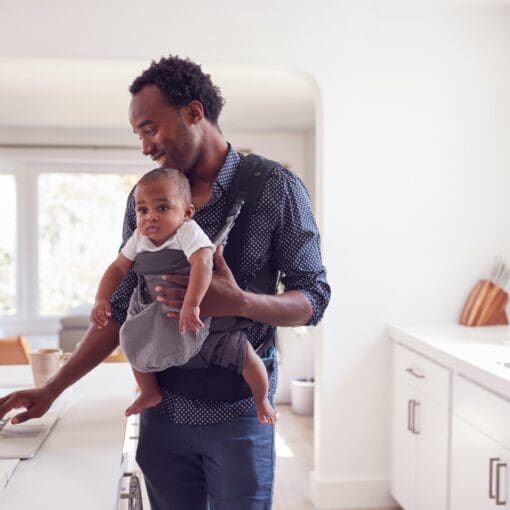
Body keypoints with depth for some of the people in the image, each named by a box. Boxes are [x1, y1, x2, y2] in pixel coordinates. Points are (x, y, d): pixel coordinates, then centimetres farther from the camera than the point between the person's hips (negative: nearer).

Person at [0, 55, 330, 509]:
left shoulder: (277, 188, -8)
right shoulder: (144, 198, 4)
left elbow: (314, 299, -7)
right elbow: (122, 309, 7)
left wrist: (239, 303, -26)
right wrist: (52, 389, 1)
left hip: (237, 414, -3)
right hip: (163, 412, 3)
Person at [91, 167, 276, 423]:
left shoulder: (188, 232, -27)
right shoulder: (139, 239, -7)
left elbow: (203, 263, -43)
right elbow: (117, 268, 2)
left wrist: (191, 304, -54)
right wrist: (101, 300, -13)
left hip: (204, 312, -6)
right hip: (158, 314, 6)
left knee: (242, 352, -6)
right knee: (135, 343, 12)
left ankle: (261, 399, 21)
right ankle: (150, 392, 37)